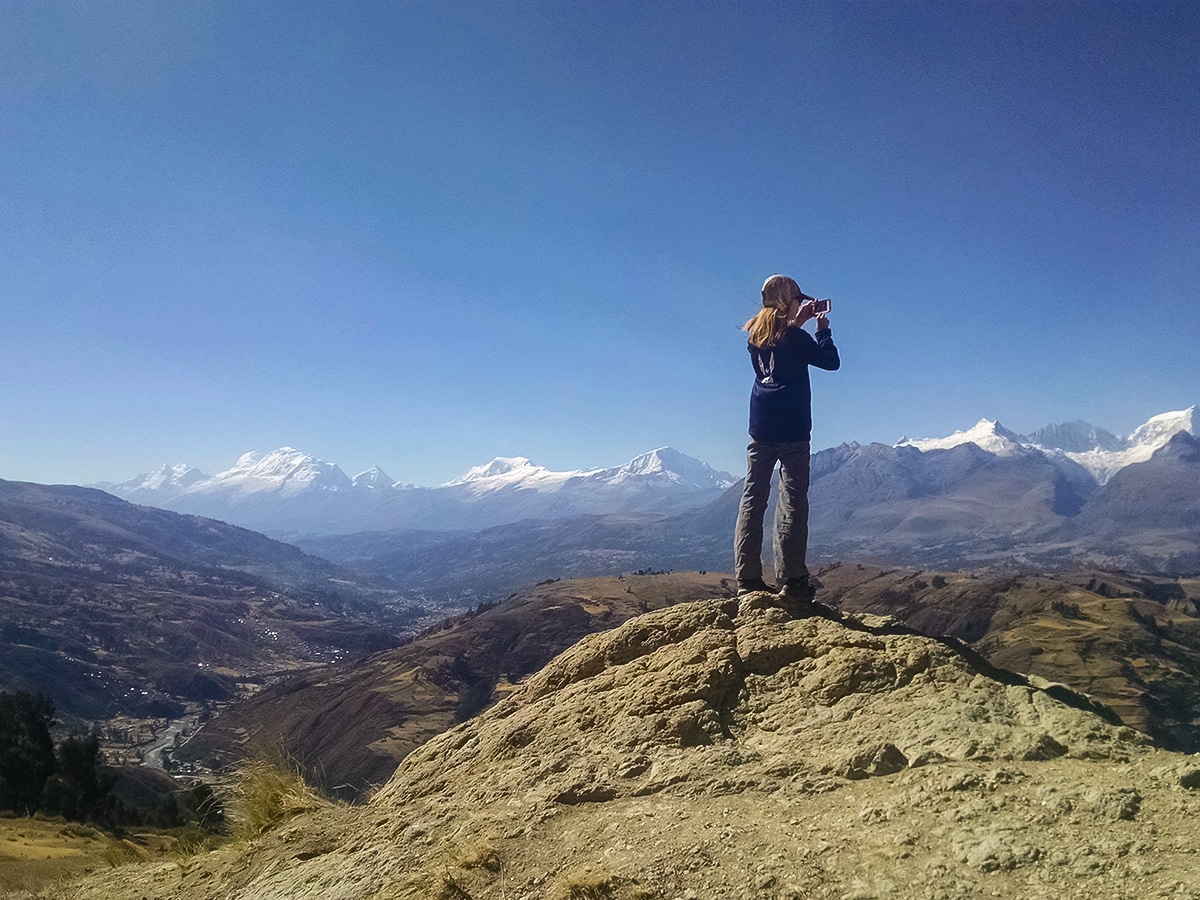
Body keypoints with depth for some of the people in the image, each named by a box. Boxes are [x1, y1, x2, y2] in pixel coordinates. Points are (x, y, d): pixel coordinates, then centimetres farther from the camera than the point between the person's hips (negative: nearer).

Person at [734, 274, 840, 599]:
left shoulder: (755, 334, 10)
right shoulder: (795, 336, -8)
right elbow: (831, 361, -1)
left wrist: (797, 322, 23)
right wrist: (823, 329, 12)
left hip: (760, 429, 6)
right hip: (792, 429, -6)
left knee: (752, 499, 3)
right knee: (793, 501, -3)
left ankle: (747, 578, 1)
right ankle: (792, 578, -5)